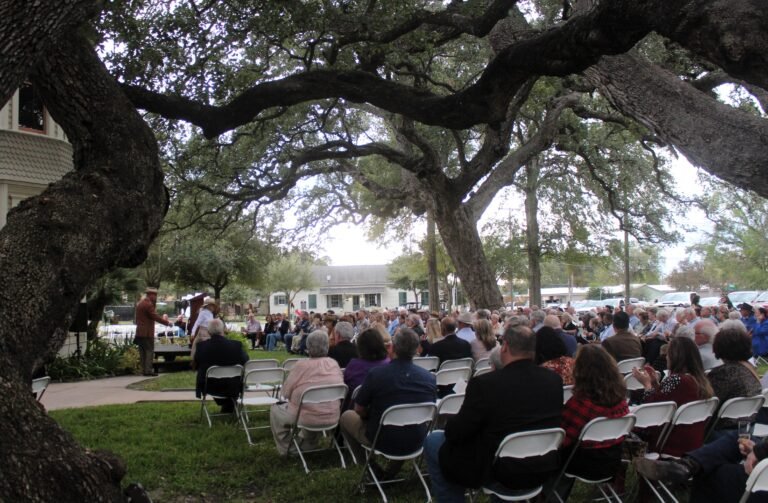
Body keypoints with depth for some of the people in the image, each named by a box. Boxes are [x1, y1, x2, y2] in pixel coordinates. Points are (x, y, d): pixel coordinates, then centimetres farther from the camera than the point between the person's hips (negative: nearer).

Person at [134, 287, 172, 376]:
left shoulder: (140, 304, 16)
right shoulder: (148, 304, -15)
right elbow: (155, 317, -19)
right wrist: (167, 323, -14)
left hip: (140, 332, 9)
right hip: (147, 333, -9)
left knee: (143, 352, 10)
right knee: (149, 351, -6)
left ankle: (144, 370, 11)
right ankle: (148, 370, -8)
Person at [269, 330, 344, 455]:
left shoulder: (302, 365, -18)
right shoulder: (334, 364, -5)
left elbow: (286, 392, -10)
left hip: (308, 418, -5)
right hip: (332, 418, 5)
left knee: (275, 410, 22)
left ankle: (284, 450, 28)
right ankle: (308, 445, 47)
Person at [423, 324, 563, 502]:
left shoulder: (485, 383, -23)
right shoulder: (555, 380, -7)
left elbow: (455, 433, -15)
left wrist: (451, 425, 8)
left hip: (500, 471, -5)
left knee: (433, 440, 12)